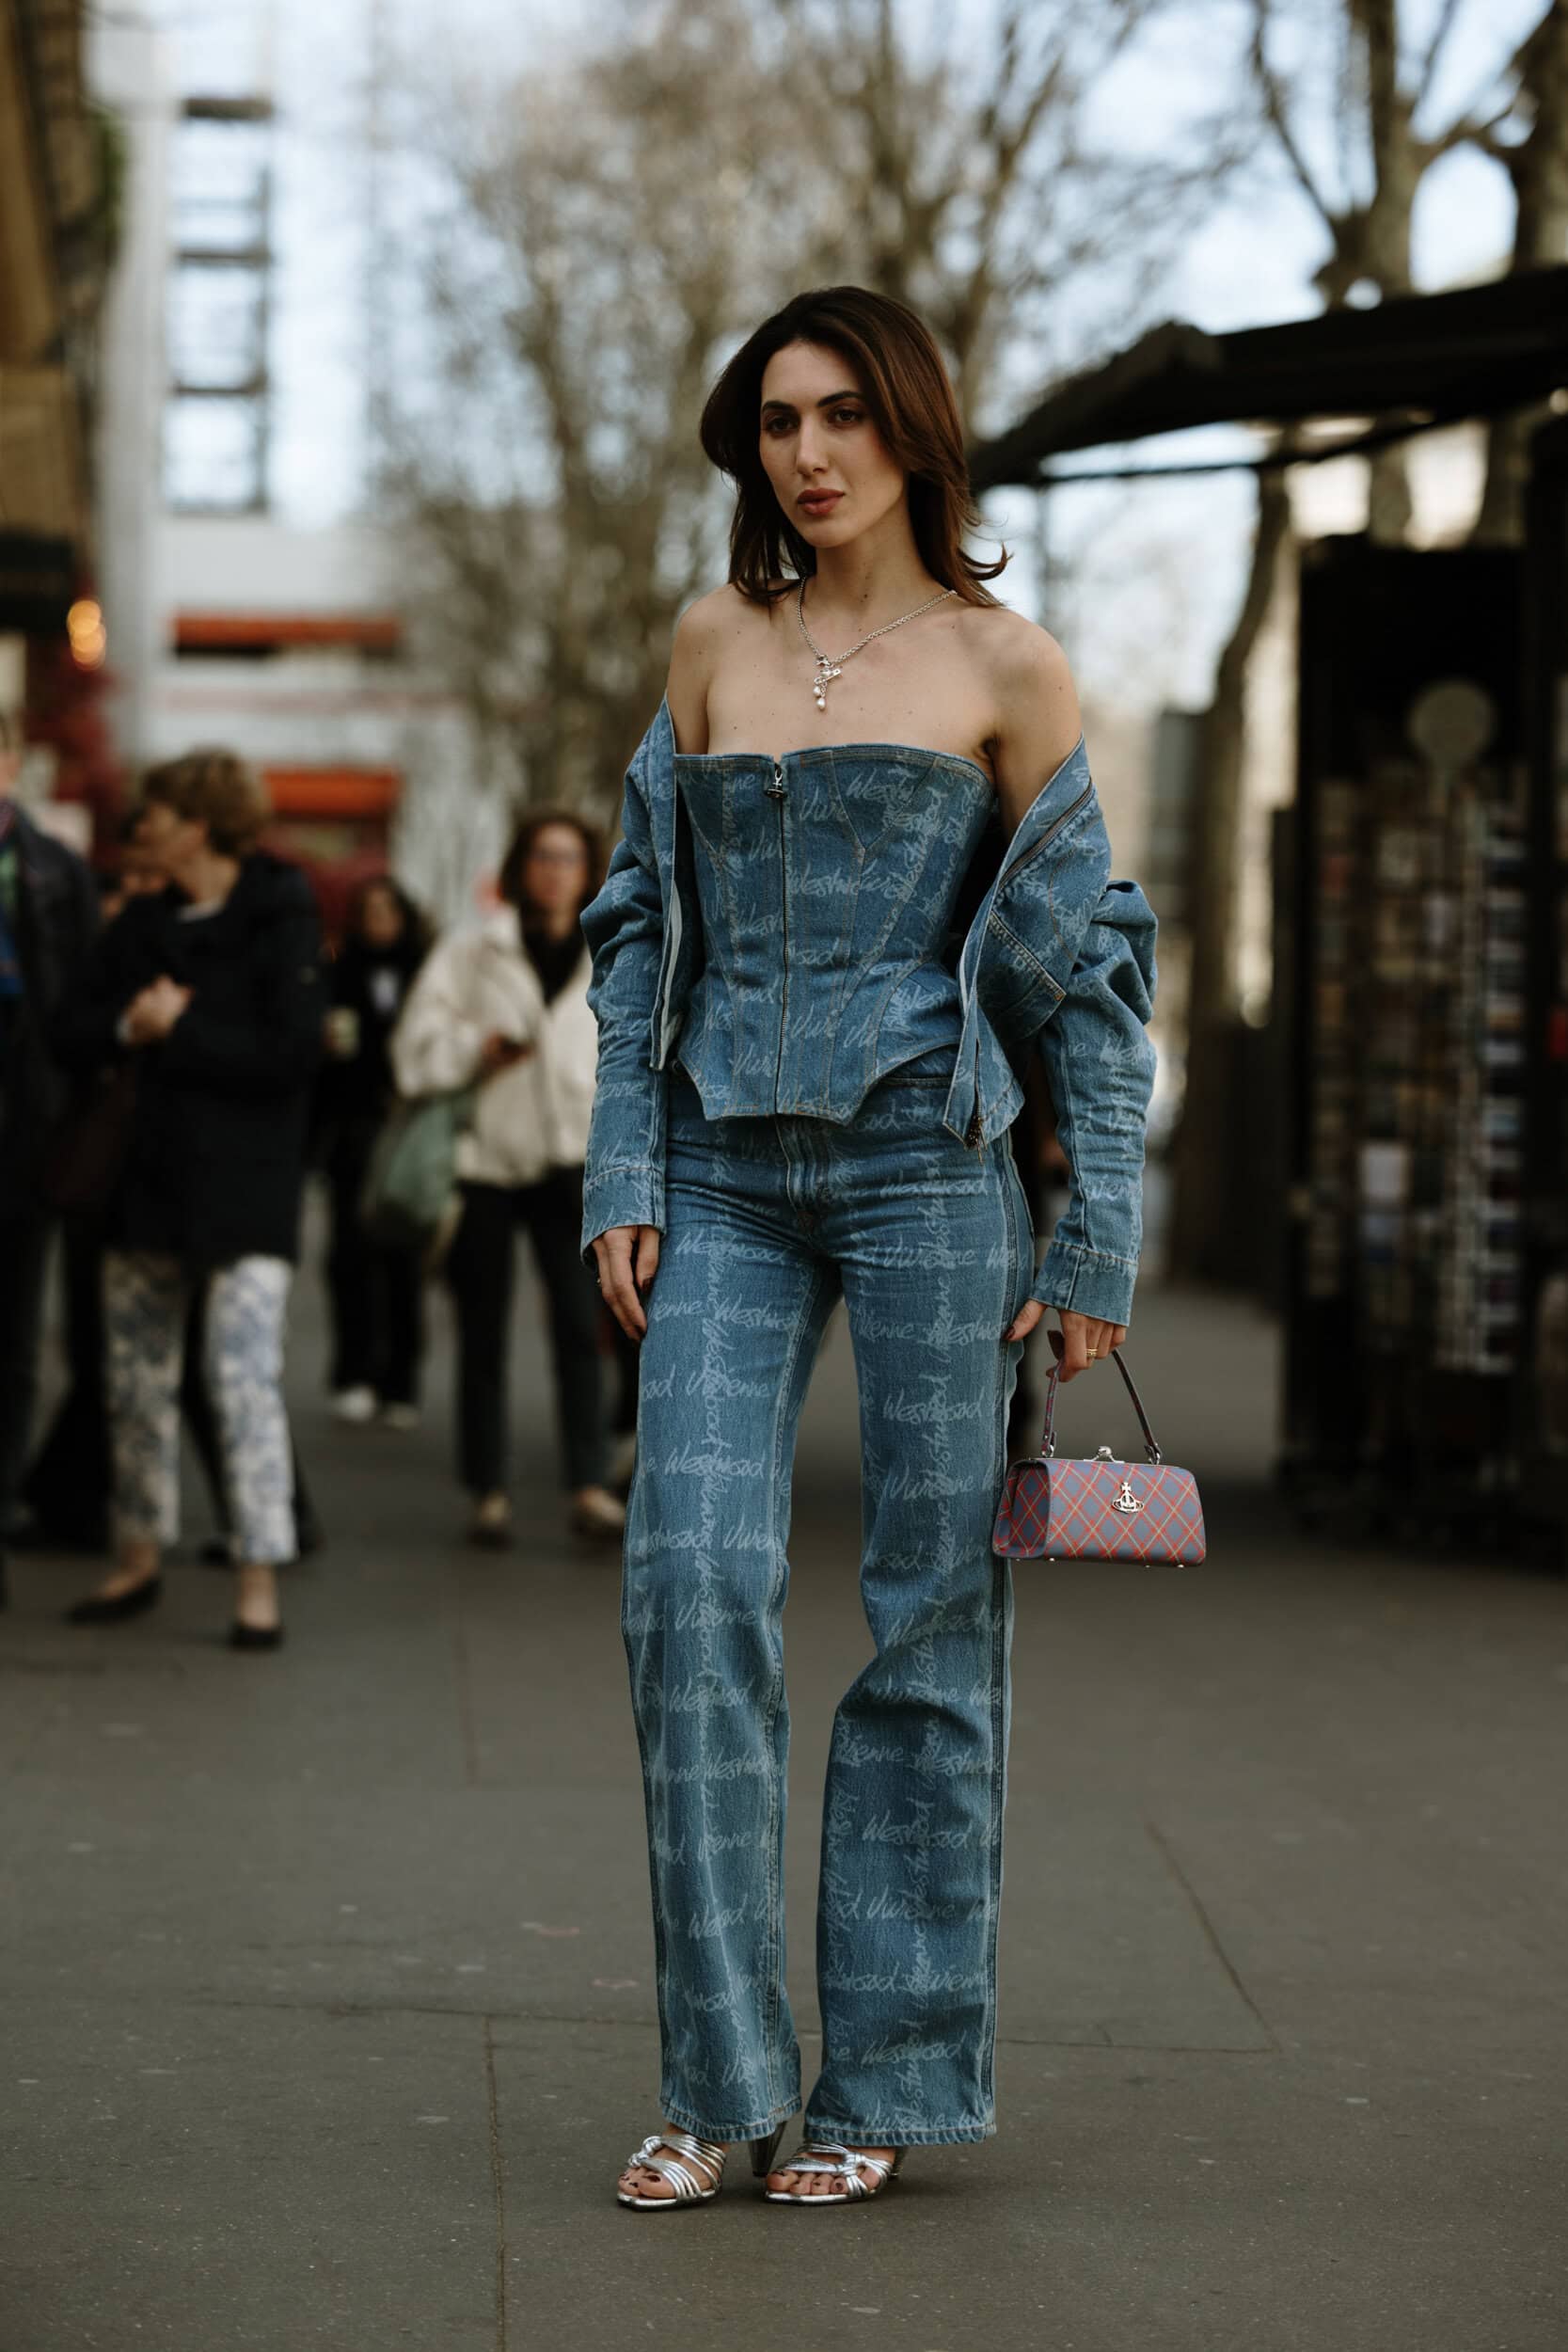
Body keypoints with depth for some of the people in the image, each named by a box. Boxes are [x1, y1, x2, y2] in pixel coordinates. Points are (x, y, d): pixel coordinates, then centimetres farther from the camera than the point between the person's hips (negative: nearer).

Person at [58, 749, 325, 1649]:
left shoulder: (281, 921, -8)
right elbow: (80, 1033, 10)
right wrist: (128, 1026, -11)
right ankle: (139, 1558, 26)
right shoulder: (143, 925, 11)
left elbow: (291, 1051, -17)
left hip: (245, 1187, -7)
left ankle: (261, 1582, -11)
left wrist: (177, 1032, -13)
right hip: (147, 1176, 7)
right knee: (136, 1375, 12)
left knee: (245, 1374, -14)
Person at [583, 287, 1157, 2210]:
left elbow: (1085, 961, 3)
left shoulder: (1003, 667, 4)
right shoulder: (714, 644, 13)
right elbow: (641, 917, 14)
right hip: (727, 1175, 3)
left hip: (926, 1161, -2)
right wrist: (622, 1170, 3)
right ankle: (719, 2076, -1)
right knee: (694, 1582, -9)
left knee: (929, 1612, -1)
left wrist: (1098, 1237, -2)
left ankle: (890, 2077, 9)